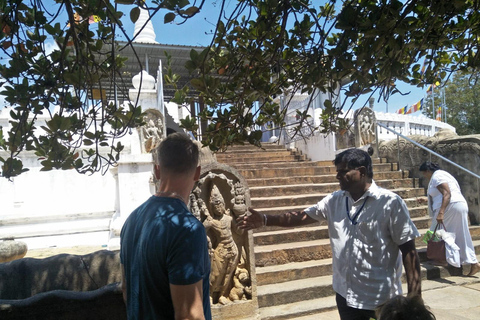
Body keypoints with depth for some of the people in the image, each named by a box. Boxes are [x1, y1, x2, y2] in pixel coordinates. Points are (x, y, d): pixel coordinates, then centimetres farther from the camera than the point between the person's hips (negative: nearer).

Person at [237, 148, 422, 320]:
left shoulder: (390, 203, -13)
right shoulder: (334, 201, 2)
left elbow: (408, 250, -11)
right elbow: (301, 216, 1)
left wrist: (415, 296, -12)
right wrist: (265, 220, -9)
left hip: (382, 298, -4)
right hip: (345, 294, 5)